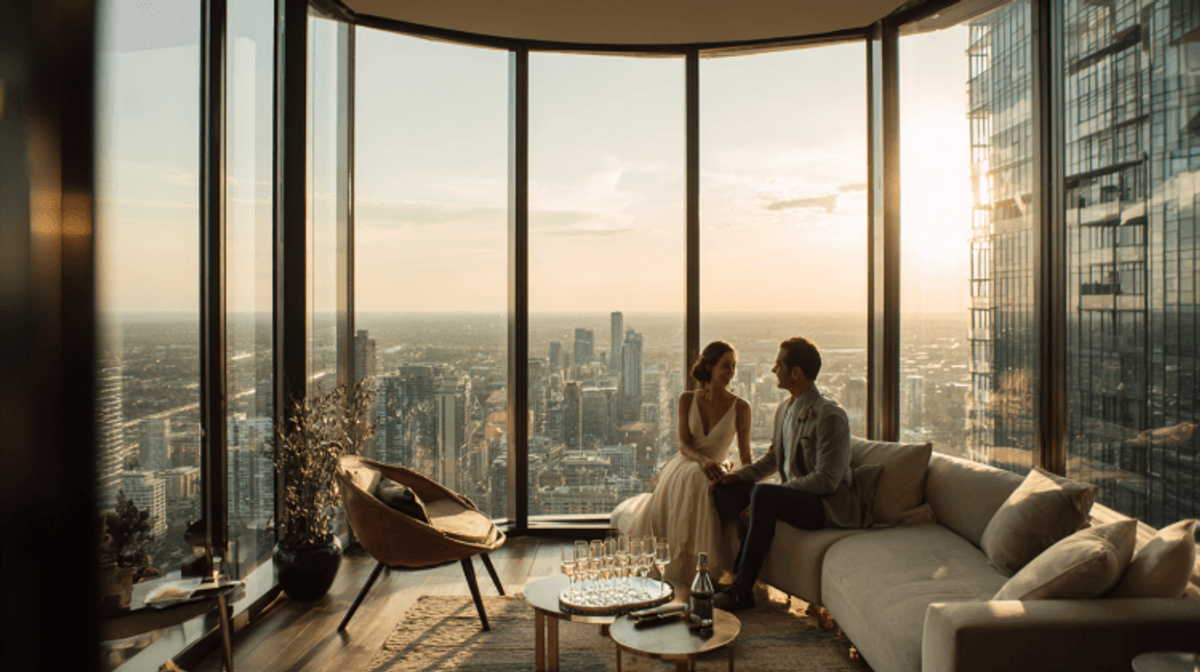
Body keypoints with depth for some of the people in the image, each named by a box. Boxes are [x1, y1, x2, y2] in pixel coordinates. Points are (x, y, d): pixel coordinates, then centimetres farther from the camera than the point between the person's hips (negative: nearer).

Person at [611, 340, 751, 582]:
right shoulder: (687, 400, 0)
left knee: (697, 481, -35)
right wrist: (703, 460, -26)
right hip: (682, 467, 2)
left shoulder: (740, 407, -3)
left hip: (715, 472, -2)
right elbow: (683, 444, -6)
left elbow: (745, 455, -1)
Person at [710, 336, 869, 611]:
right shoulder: (784, 410, 10)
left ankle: (743, 588, -27)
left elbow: (826, 480, -23)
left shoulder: (830, 416, -18)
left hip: (828, 506, -9)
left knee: (763, 494, -34)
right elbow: (772, 459, 21)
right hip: (791, 495, 9)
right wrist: (739, 475, 0)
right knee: (723, 488, -3)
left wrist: (763, 495, -25)